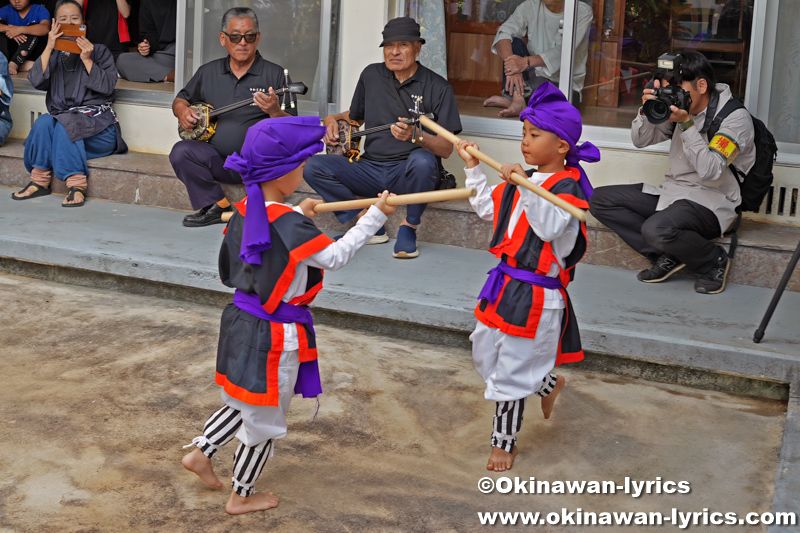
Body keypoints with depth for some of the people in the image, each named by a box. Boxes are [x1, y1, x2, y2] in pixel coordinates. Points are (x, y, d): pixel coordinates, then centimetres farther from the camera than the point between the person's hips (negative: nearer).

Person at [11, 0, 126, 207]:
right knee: (44, 122, -29)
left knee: (64, 125, -33)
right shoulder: (53, 55, 17)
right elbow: (36, 81, -4)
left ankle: (77, 184, -35)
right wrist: (49, 48, -9)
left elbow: (107, 86, -6)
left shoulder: (99, 51, 10)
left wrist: (87, 60, -13)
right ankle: (40, 181, -24)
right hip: (62, 117, 3)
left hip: (97, 122, -3)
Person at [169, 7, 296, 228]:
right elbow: (180, 100, 26)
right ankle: (217, 207, -8)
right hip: (217, 158, 4)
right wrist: (182, 111, 2)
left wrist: (275, 111, -25)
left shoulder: (275, 74, 1)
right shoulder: (208, 72, 13)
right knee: (181, 152, -22)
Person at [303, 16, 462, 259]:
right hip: (370, 169, 4)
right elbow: (355, 116, 26)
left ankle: (409, 227, -14)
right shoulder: (371, 75, 9)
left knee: (422, 161, -39)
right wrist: (333, 120, 3)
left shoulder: (437, 87, -4)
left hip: (408, 174, -4)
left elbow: (447, 149, -10)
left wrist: (416, 135, -30)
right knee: (313, 166, -17)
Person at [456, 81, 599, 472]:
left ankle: (505, 441, 23)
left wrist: (525, 187, -40)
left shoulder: (567, 188, -16)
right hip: (505, 283, 9)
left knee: (511, 370, 2)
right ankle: (548, 383, 44)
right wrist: (472, 168, 16)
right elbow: (486, 208, 22)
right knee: (485, 355, 21)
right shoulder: (523, 179, 8)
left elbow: (550, 227, -34)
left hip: (536, 295, -8)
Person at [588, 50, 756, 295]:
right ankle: (666, 256, -5)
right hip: (673, 192, 8)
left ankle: (714, 261, -6)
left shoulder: (735, 117, -15)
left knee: (656, 229, -37)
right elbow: (640, 140, 10)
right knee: (600, 199, -3)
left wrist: (686, 123, -28)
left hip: (710, 202, -8)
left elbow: (710, 171, -26)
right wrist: (646, 110, -11)